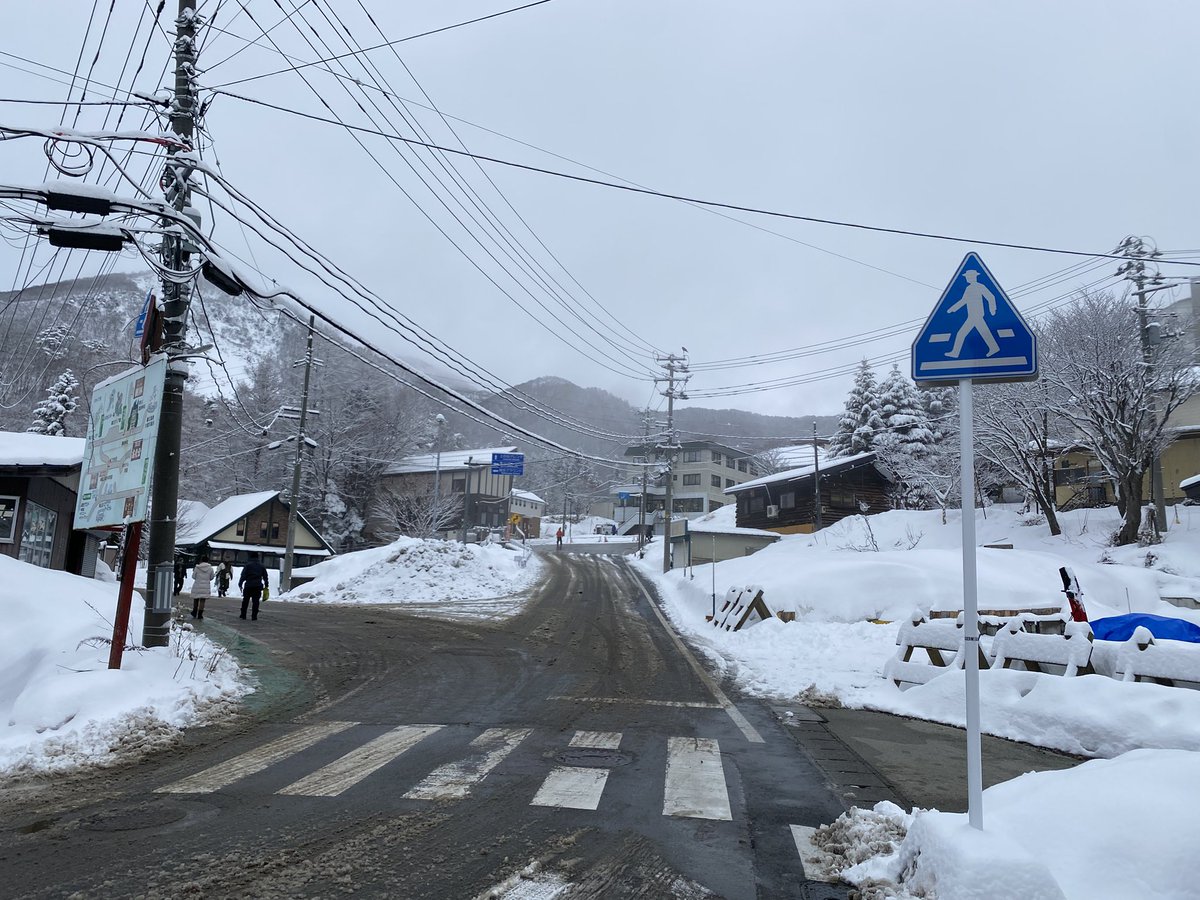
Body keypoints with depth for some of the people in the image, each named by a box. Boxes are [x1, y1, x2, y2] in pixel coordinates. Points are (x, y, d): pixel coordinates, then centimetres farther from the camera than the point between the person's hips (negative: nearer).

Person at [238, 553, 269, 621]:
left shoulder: (247, 565, 0)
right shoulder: (262, 566, 10)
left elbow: (243, 575, -7)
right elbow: (265, 577, 13)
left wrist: (240, 583, -4)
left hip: (248, 585, -2)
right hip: (258, 586, 2)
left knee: (245, 601, 9)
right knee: (256, 601, 2)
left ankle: (243, 615, 12)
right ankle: (254, 616, -1)